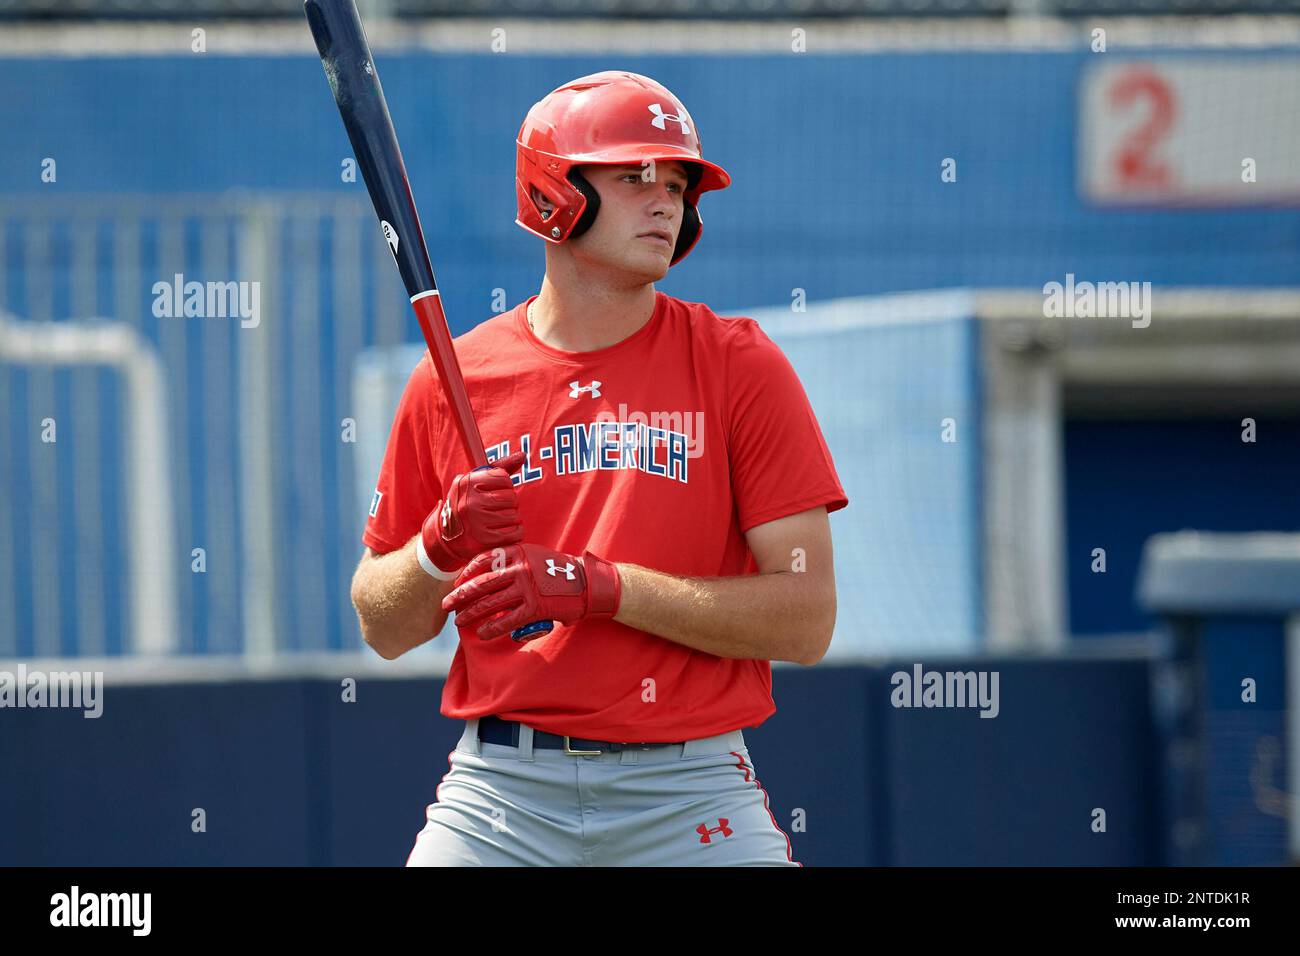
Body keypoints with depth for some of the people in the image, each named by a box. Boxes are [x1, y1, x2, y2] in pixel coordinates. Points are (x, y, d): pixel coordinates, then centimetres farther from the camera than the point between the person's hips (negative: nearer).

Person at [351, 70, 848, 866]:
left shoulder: (742, 367, 1)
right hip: (501, 791, 1)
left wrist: (600, 586, -15)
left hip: (690, 795, -1)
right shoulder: (453, 379, 7)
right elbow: (385, 629, 12)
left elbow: (806, 621, -7)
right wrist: (440, 545, -10)